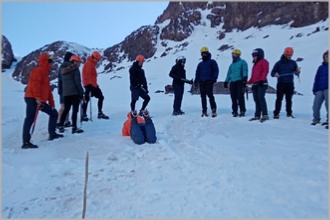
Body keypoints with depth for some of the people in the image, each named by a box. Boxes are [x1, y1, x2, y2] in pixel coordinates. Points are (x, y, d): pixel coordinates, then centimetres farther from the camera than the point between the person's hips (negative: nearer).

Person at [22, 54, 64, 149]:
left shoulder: (45, 73, 23)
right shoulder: (39, 70, -6)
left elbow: (48, 89, 23)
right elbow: (35, 84, -21)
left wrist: (52, 103, 20)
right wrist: (37, 98, -29)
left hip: (41, 101, 10)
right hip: (32, 99, -10)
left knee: (54, 113, 15)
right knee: (30, 118, -14)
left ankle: (52, 134, 19)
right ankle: (26, 142, -17)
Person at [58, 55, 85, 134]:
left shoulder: (63, 69, 18)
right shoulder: (75, 68, -6)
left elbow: (63, 82, 19)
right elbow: (77, 82, -13)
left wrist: (64, 91, 20)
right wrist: (81, 93, -11)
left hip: (65, 93, 7)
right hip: (74, 92, -7)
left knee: (66, 109, 16)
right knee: (75, 110, -5)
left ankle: (61, 126, 18)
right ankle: (74, 128, -7)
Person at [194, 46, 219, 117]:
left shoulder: (212, 62, 10)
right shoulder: (200, 64, 24)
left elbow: (216, 70, 1)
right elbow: (197, 73, 22)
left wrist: (214, 78, -14)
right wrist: (196, 81, 10)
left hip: (209, 81, -5)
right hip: (201, 82, 5)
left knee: (210, 95, -13)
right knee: (203, 97, 3)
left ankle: (214, 109, -8)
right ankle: (204, 111, 7)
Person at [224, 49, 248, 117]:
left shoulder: (242, 62, 9)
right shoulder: (231, 65, 26)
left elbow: (245, 70, -4)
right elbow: (229, 74, 26)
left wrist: (245, 77, -19)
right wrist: (226, 81, 15)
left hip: (240, 81, -5)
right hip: (233, 82, 5)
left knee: (240, 96, -11)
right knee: (233, 98, 0)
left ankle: (242, 111, -4)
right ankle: (235, 111, 5)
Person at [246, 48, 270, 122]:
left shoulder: (263, 61, 6)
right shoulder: (255, 63, 28)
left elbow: (265, 71, -9)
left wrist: (262, 79, -23)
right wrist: (248, 82, 19)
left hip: (261, 83, -8)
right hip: (255, 84, 8)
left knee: (261, 98, -17)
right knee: (256, 100, 4)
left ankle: (265, 115, -18)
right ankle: (257, 115, 6)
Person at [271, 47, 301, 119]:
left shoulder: (293, 63, 10)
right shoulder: (279, 63, 5)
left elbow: (296, 73, 12)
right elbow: (272, 73, 4)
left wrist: (297, 72, -11)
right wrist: (275, 74, -19)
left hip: (290, 84, 2)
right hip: (281, 84, -2)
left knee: (289, 99, 7)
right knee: (279, 99, -3)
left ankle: (289, 113, 14)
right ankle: (276, 113, -1)